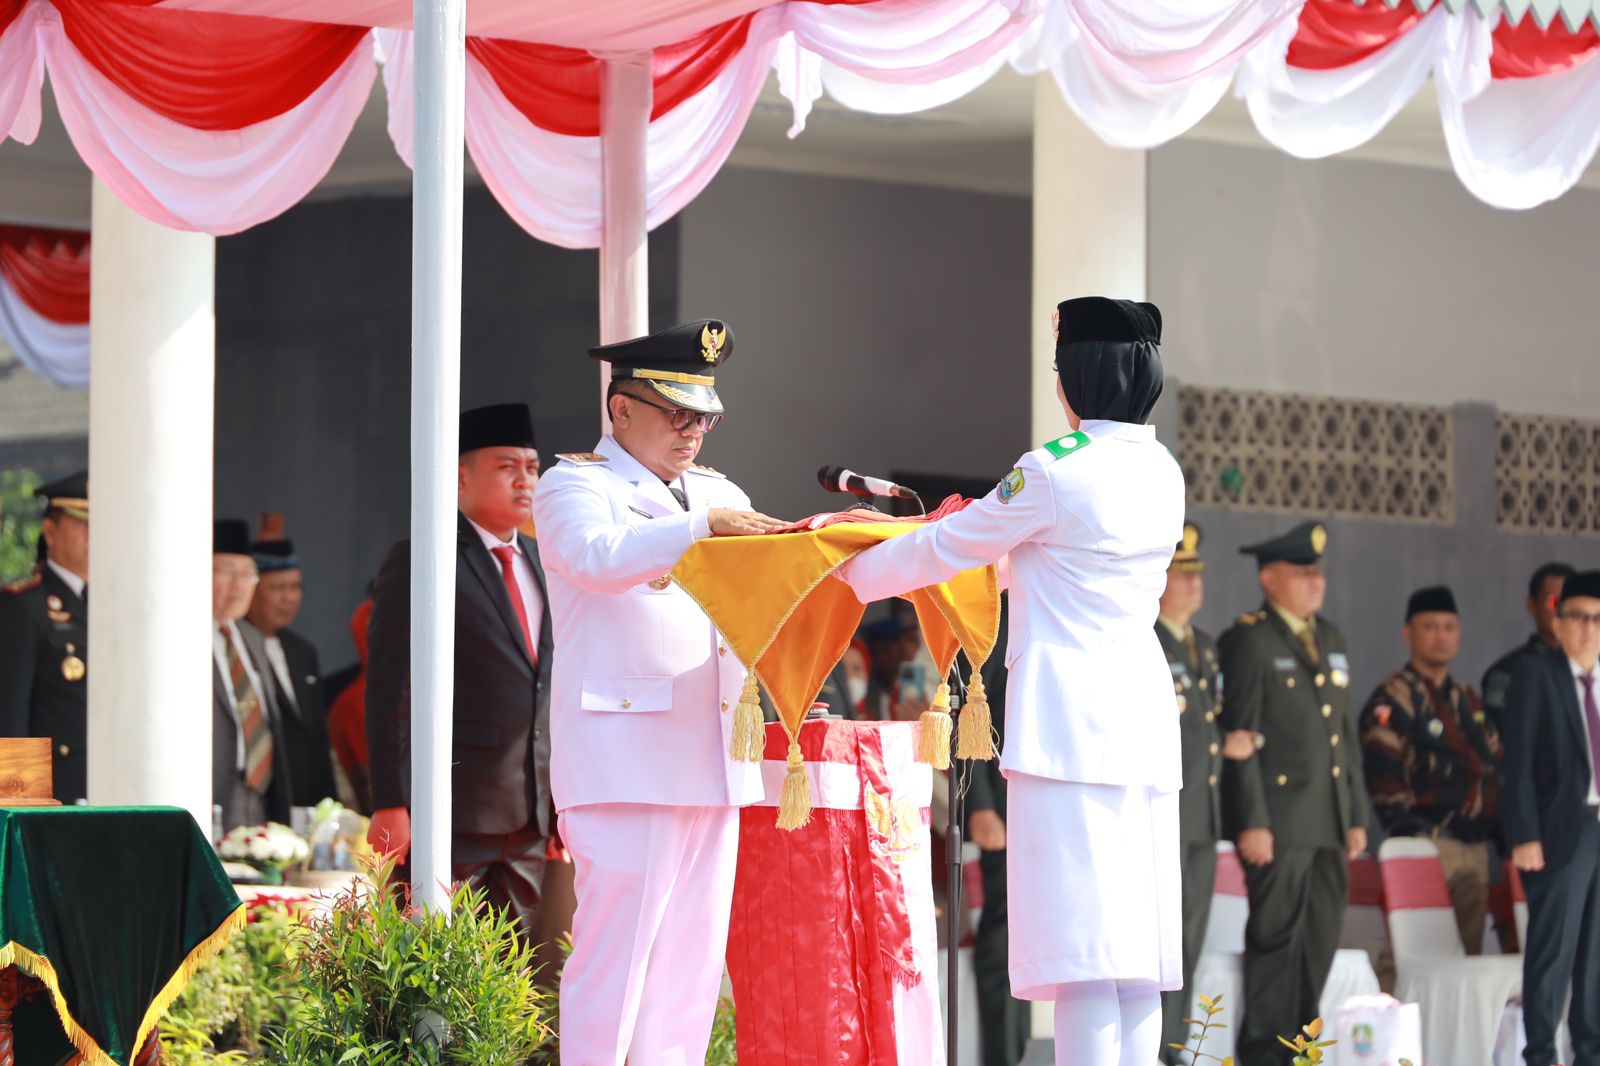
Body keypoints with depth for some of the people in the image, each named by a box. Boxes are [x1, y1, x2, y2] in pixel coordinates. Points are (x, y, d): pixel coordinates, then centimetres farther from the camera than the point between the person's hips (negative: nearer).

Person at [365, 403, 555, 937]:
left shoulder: (541, 561, 17)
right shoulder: (417, 562, -5)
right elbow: (389, 692, -9)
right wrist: (391, 805, -14)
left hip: (529, 812, 7)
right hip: (453, 810, -7)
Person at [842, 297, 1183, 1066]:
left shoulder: (1057, 470, -9)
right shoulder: (1162, 474, 12)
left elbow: (945, 549, 2)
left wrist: (856, 575, 18)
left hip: (1069, 720, -7)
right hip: (1143, 713, 7)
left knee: (1084, 950, -11)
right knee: (1134, 949, 6)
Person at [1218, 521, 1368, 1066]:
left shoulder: (1331, 639, 17)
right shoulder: (1248, 641, -6)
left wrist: (1357, 814, 15)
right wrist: (1251, 822, -17)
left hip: (1329, 822, 7)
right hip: (1279, 822, -7)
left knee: (1320, 942, 8)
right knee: (1277, 938, -6)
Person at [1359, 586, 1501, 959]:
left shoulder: (1467, 699, 19)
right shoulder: (1393, 700, -5)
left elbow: (1495, 767, 23)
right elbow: (1383, 778, -13)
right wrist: (1408, 839, -21)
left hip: (1475, 846, 8)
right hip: (1428, 844, -8)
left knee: (1470, 952, 8)